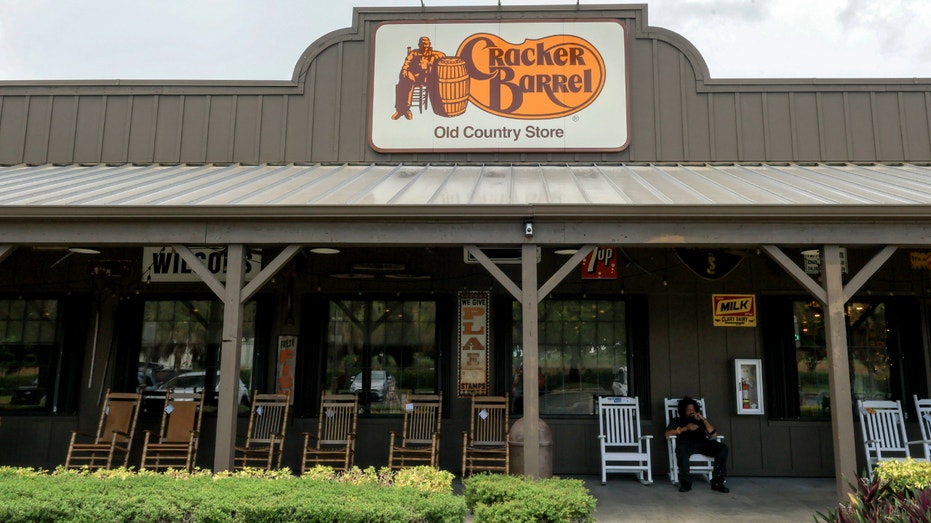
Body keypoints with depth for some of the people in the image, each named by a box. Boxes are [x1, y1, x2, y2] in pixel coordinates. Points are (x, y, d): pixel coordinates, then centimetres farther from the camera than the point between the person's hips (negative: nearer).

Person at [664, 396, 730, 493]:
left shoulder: (700, 421, 34)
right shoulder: (677, 420, 28)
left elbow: (713, 434, 18)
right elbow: (667, 433, 8)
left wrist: (704, 419, 7)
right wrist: (685, 428, -1)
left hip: (702, 442, 3)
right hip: (686, 442, -3)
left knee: (722, 448, -26)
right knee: (682, 451, -41)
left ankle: (718, 482, -27)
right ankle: (685, 482, -31)